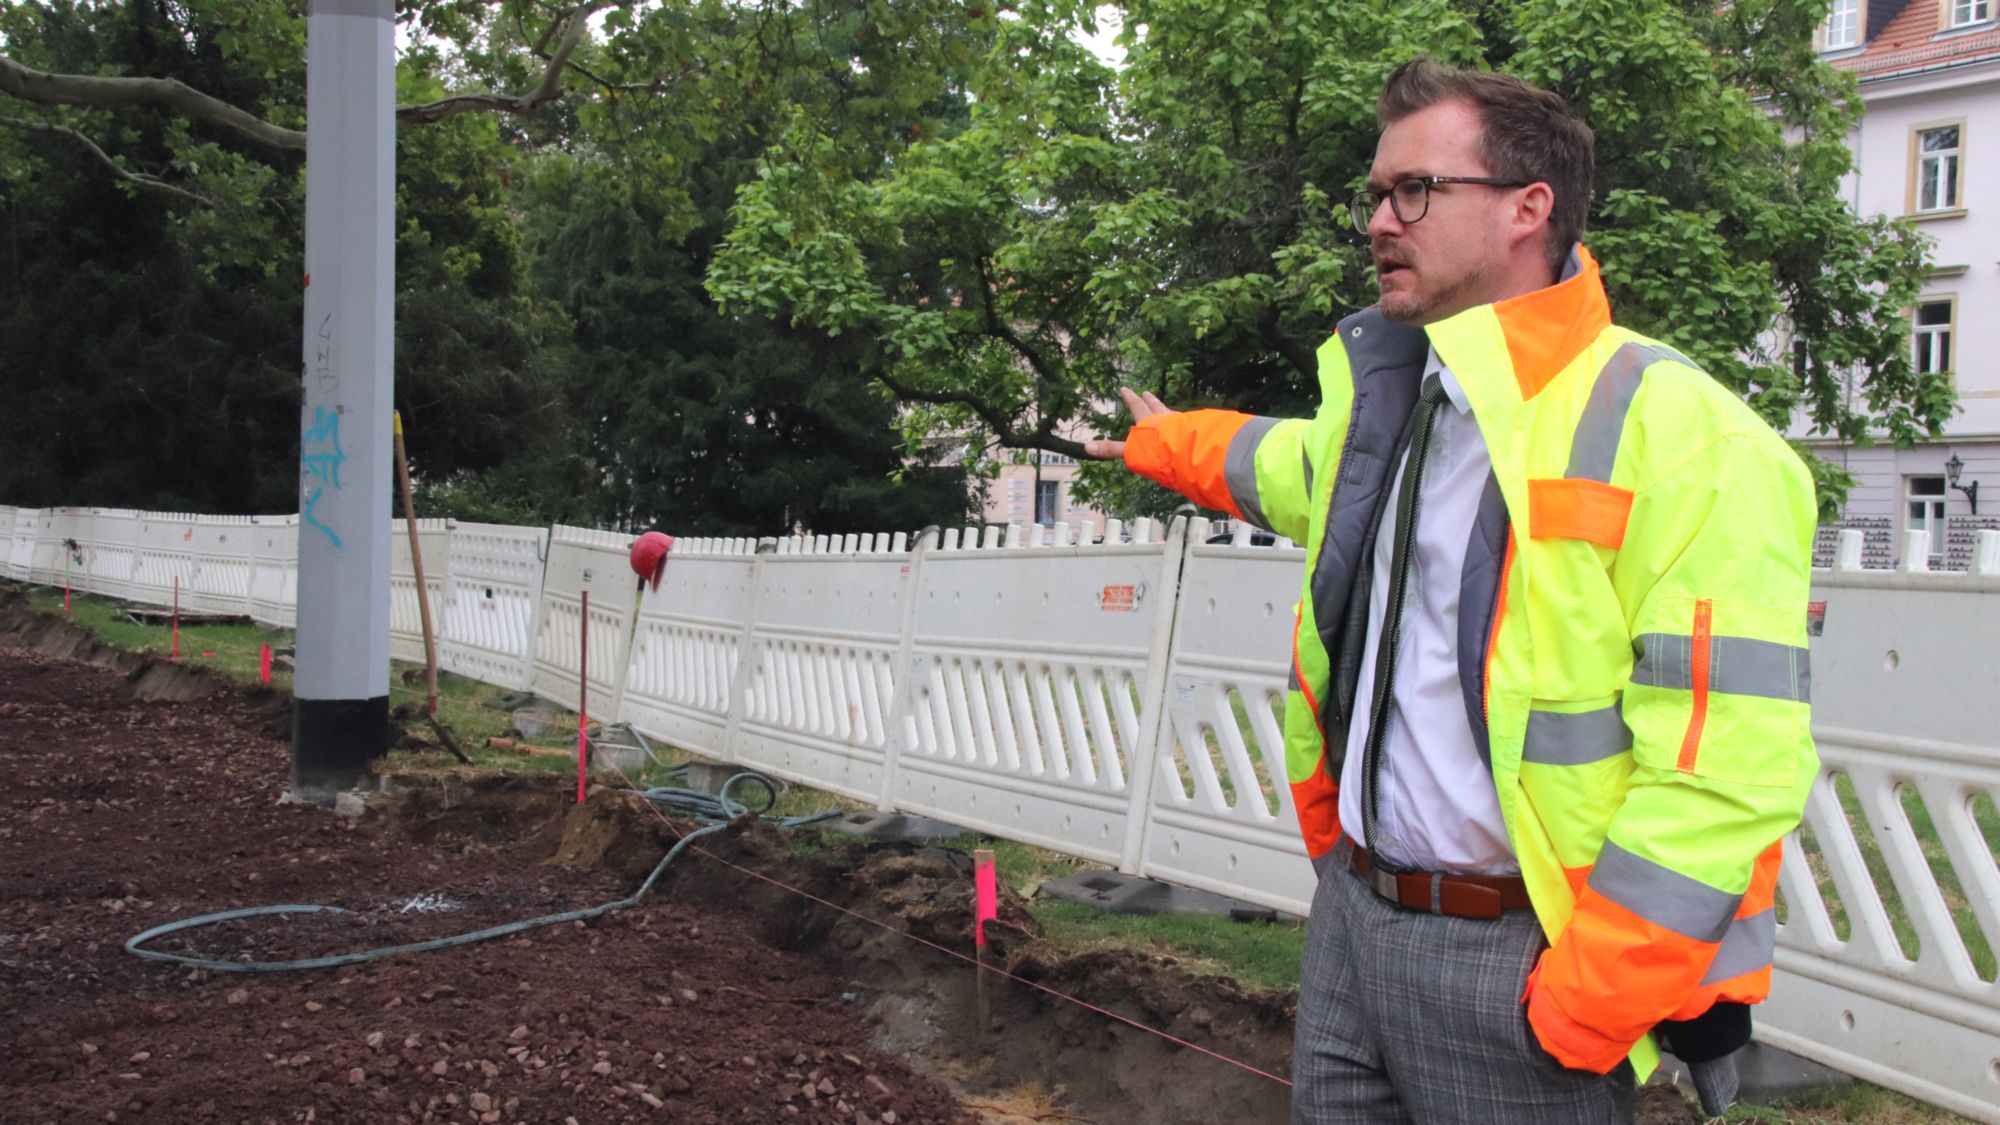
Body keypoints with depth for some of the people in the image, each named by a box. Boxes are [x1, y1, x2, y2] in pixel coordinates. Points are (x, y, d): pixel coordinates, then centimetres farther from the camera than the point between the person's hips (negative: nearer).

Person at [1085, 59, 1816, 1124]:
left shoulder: (1675, 433, -16)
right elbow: (1278, 463, 33)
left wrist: (1576, 1014, -18)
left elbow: (1728, 765, -21)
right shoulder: (1379, 402, 8)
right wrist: (1163, 442, 50)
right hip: (1350, 918, 7)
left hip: (1516, 963, -7)